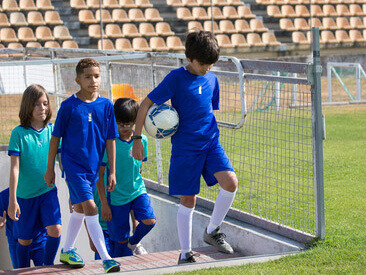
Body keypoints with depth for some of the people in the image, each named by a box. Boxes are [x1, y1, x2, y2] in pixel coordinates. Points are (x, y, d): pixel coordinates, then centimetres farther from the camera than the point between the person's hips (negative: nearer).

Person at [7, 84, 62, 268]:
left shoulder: (53, 130, 0)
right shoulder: (19, 133, -9)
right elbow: (14, 168, -10)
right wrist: (12, 200, -13)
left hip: (48, 191, 2)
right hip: (25, 194, -2)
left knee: (55, 229, -16)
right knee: (25, 239, 7)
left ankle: (48, 266, 6)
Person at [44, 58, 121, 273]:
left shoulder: (107, 105, 0)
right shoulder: (69, 106, -10)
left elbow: (110, 140, 5)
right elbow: (55, 137, -2)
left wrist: (112, 172, 4)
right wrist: (50, 169, 1)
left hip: (93, 166, 5)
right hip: (73, 164, -5)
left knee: (80, 209, 18)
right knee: (90, 208, -14)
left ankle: (68, 251, 35)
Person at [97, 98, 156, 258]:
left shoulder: (142, 140, -1)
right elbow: (100, 175, -8)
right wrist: (104, 203, -9)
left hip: (138, 191, 3)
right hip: (116, 196, -3)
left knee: (149, 220, -20)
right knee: (121, 239, 2)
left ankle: (134, 242, 12)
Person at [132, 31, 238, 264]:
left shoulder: (212, 79, 8)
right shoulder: (176, 78, -8)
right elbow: (146, 104, -6)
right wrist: (137, 138, -7)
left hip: (211, 143, 4)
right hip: (185, 148, -4)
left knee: (230, 183, -16)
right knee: (188, 201, 0)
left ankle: (212, 231, 5)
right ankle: (186, 253, 14)